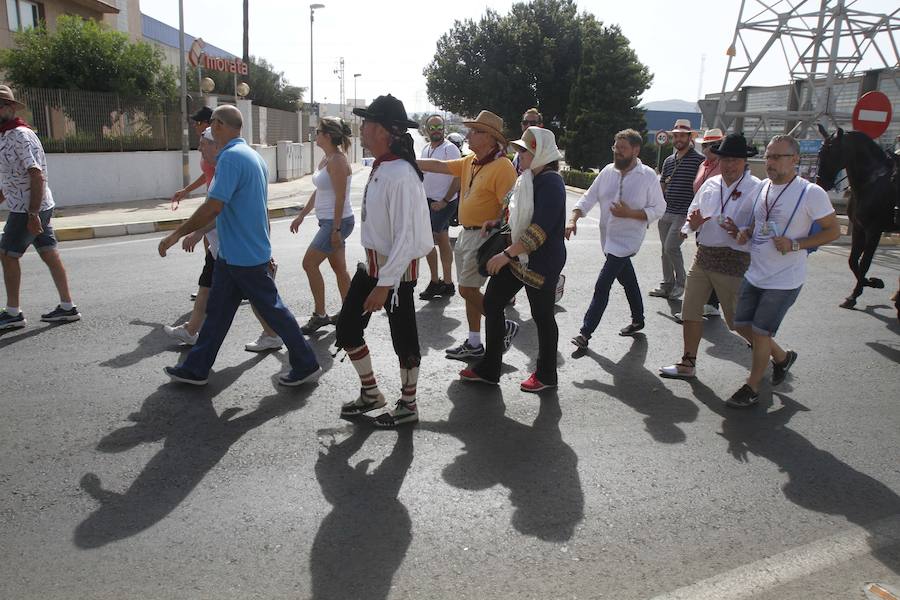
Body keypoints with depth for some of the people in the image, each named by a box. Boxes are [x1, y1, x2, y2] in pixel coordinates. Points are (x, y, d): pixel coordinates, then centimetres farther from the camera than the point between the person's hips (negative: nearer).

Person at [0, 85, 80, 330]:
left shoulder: (20, 135, -15)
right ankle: (67, 307, 10)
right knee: (50, 254, 7)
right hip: (27, 208, 9)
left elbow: (37, 176, -22)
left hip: (28, 209, -9)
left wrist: (33, 214, -24)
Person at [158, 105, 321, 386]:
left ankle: (306, 365, 13)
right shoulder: (253, 155, 13)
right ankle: (196, 368, 26)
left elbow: (213, 207, -25)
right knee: (217, 310, 15)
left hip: (244, 256, -10)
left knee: (272, 309, 1)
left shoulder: (231, 157, -19)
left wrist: (178, 234, -15)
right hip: (232, 253, 10)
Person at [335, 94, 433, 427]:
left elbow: (406, 236, -26)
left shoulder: (401, 175, -23)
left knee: (403, 338, 7)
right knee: (347, 327, 14)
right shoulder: (379, 167, 6)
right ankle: (370, 393, 32)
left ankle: (408, 406, 27)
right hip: (371, 264, 9)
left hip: (397, 269, -9)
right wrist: (375, 274, 21)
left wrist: (384, 284, -25)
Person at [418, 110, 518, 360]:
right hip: (466, 234, 9)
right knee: (469, 290, 13)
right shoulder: (469, 161, 9)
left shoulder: (502, 166, -17)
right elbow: (439, 166, 14)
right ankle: (474, 344, 24)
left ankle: (505, 327, 12)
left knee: (467, 290, -8)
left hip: (484, 237, -9)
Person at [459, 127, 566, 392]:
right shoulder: (529, 178, 9)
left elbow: (540, 229, -26)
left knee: (542, 316, 6)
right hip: (518, 257, 9)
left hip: (542, 261, -9)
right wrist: (495, 223, 8)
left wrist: (506, 254, -25)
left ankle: (546, 375, 26)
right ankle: (488, 368, 20)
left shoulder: (550, 182, -19)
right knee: (491, 302, 9)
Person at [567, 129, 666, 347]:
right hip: (608, 237, 6)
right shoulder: (608, 171, 2)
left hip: (627, 239, -6)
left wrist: (630, 213, -20)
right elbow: (589, 198, 3)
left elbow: (658, 209, -8)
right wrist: (573, 219, -12)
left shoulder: (648, 176, -11)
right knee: (627, 280, 21)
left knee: (602, 286, -11)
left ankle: (585, 333, -6)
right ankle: (638, 320, 40)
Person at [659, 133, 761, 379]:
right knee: (690, 310, 9)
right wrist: (693, 223, -7)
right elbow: (691, 217, 16)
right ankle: (688, 364, 24)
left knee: (737, 320, 4)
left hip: (734, 260, -6)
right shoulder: (710, 185, 8)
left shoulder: (756, 189, -10)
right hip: (703, 255, 6)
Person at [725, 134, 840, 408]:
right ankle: (782, 357, 39)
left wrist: (795, 245, -21)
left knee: (760, 333, 0)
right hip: (755, 273, 7)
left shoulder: (811, 193, -15)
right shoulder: (764, 186, 5)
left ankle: (751, 388, 20)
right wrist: (745, 232, -2)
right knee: (742, 325, 12)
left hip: (784, 280, -7)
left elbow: (834, 230, -9)